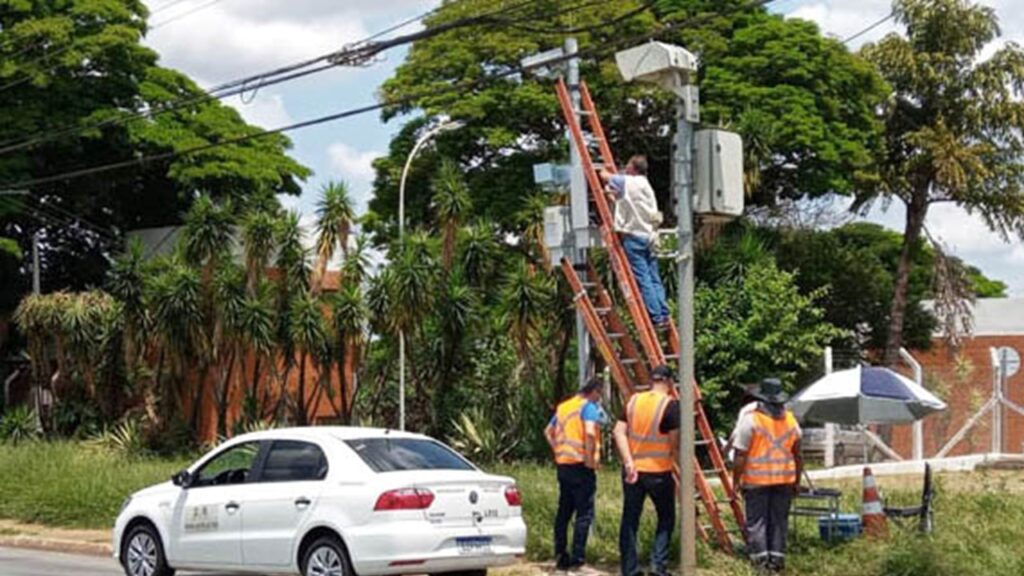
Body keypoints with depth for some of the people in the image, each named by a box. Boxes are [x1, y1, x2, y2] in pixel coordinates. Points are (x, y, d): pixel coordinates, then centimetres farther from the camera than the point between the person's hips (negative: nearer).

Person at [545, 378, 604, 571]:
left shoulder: (563, 407, 15)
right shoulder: (589, 407, -9)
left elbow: (548, 431, 21)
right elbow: (590, 432, -24)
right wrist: (590, 458, -16)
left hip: (563, 465, 7)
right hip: (581, 465, -7)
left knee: (563, 511, 14)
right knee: (584, 513, -3)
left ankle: (560, 555, 17)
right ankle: (577, 558, -6)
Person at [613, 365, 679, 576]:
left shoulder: (634, 401, 5)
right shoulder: (671, 405, -10)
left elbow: (619, 432, -4)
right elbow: (675, 443, -12)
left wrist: (628, 462, -9)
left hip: (633, 470, 4)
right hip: (658, 472, -4)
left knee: (630, 520, 9)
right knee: (666, 518, 13)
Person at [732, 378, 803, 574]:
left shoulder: (750, 419, -9)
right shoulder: (790, 420, 8)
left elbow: (741, 455, -10)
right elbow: (797, 454, 13)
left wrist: (735, 481, -3)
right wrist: (797, 481, 21)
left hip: (756, 479, -4)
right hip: (784, 478, 4)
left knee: (756, 520, 1)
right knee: (779, 520, 11)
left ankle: (760, 558, -3)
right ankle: (777, 559, 12)